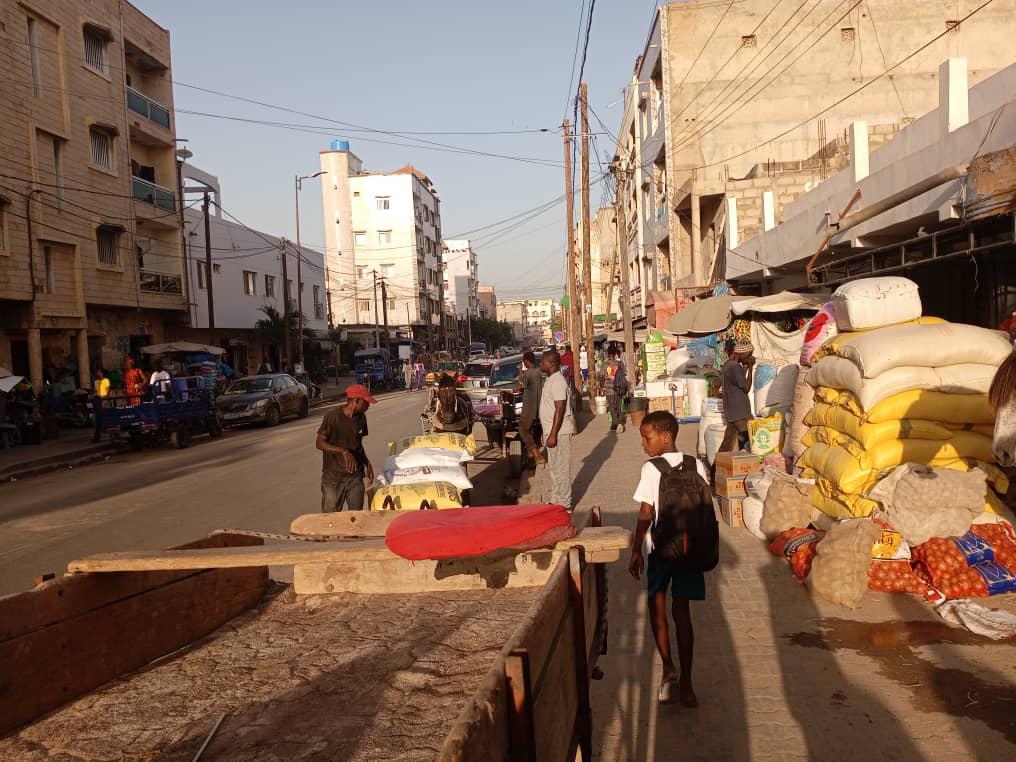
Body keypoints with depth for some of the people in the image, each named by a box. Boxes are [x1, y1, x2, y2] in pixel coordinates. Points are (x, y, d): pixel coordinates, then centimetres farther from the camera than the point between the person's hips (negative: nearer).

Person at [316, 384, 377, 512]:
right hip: (333, 478, -5)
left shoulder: (361, 417, 5)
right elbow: (319, 443, -13)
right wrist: (344, 452, -25)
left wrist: (367, 464, 4)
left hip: (356, 477, 5)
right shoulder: (332, 416, -13)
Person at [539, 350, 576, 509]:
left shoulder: (558, 382, -19)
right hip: (552, 431, 10)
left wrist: (553, 435, -25)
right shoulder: (551, 380, 13)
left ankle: (564, 505, 4)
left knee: (560, 468, -3)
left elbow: (560, 409, -23)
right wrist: (547, 432, 21)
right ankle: (556, 501, 27)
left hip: (559, 432, -10)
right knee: (555, 468, 17)